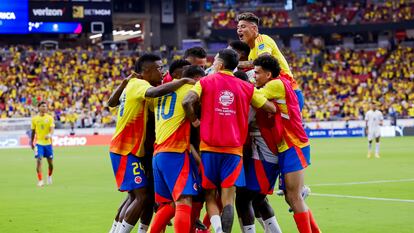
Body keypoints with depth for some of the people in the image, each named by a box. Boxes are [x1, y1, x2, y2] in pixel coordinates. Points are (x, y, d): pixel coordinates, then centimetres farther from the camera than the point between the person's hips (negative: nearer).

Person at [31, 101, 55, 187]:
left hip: (48, 143, 0)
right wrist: (31, 142, 14)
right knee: (39, 160, -15)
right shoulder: (34, 119, 2)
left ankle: (49, 176, 35)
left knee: (50, 162, 6)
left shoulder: (50, 118, -1)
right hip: (39, 143, 0)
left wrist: (50, 135, -34)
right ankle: (40, 180, -11)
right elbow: (33, 131, 12)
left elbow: (52, 129, -13)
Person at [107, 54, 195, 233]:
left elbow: (111, 103, 27)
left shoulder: (132, 84, 13)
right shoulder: (139, 84, -14)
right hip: (127, 150, -10)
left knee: (135, 195, 15)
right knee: (142, 196, -13)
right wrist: (184, 81, -28)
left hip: (123, 149, 10)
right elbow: (157, 92, -37)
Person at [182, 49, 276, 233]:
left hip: (209, 147, -1)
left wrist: (194, 121, 2)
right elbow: (271, 109, 11)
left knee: (210, 195, 8)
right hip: (234, 149, 1)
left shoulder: (205, 82, 3)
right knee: (228, 198, 0)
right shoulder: (246, 87, 7)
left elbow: (187, 102, -13)